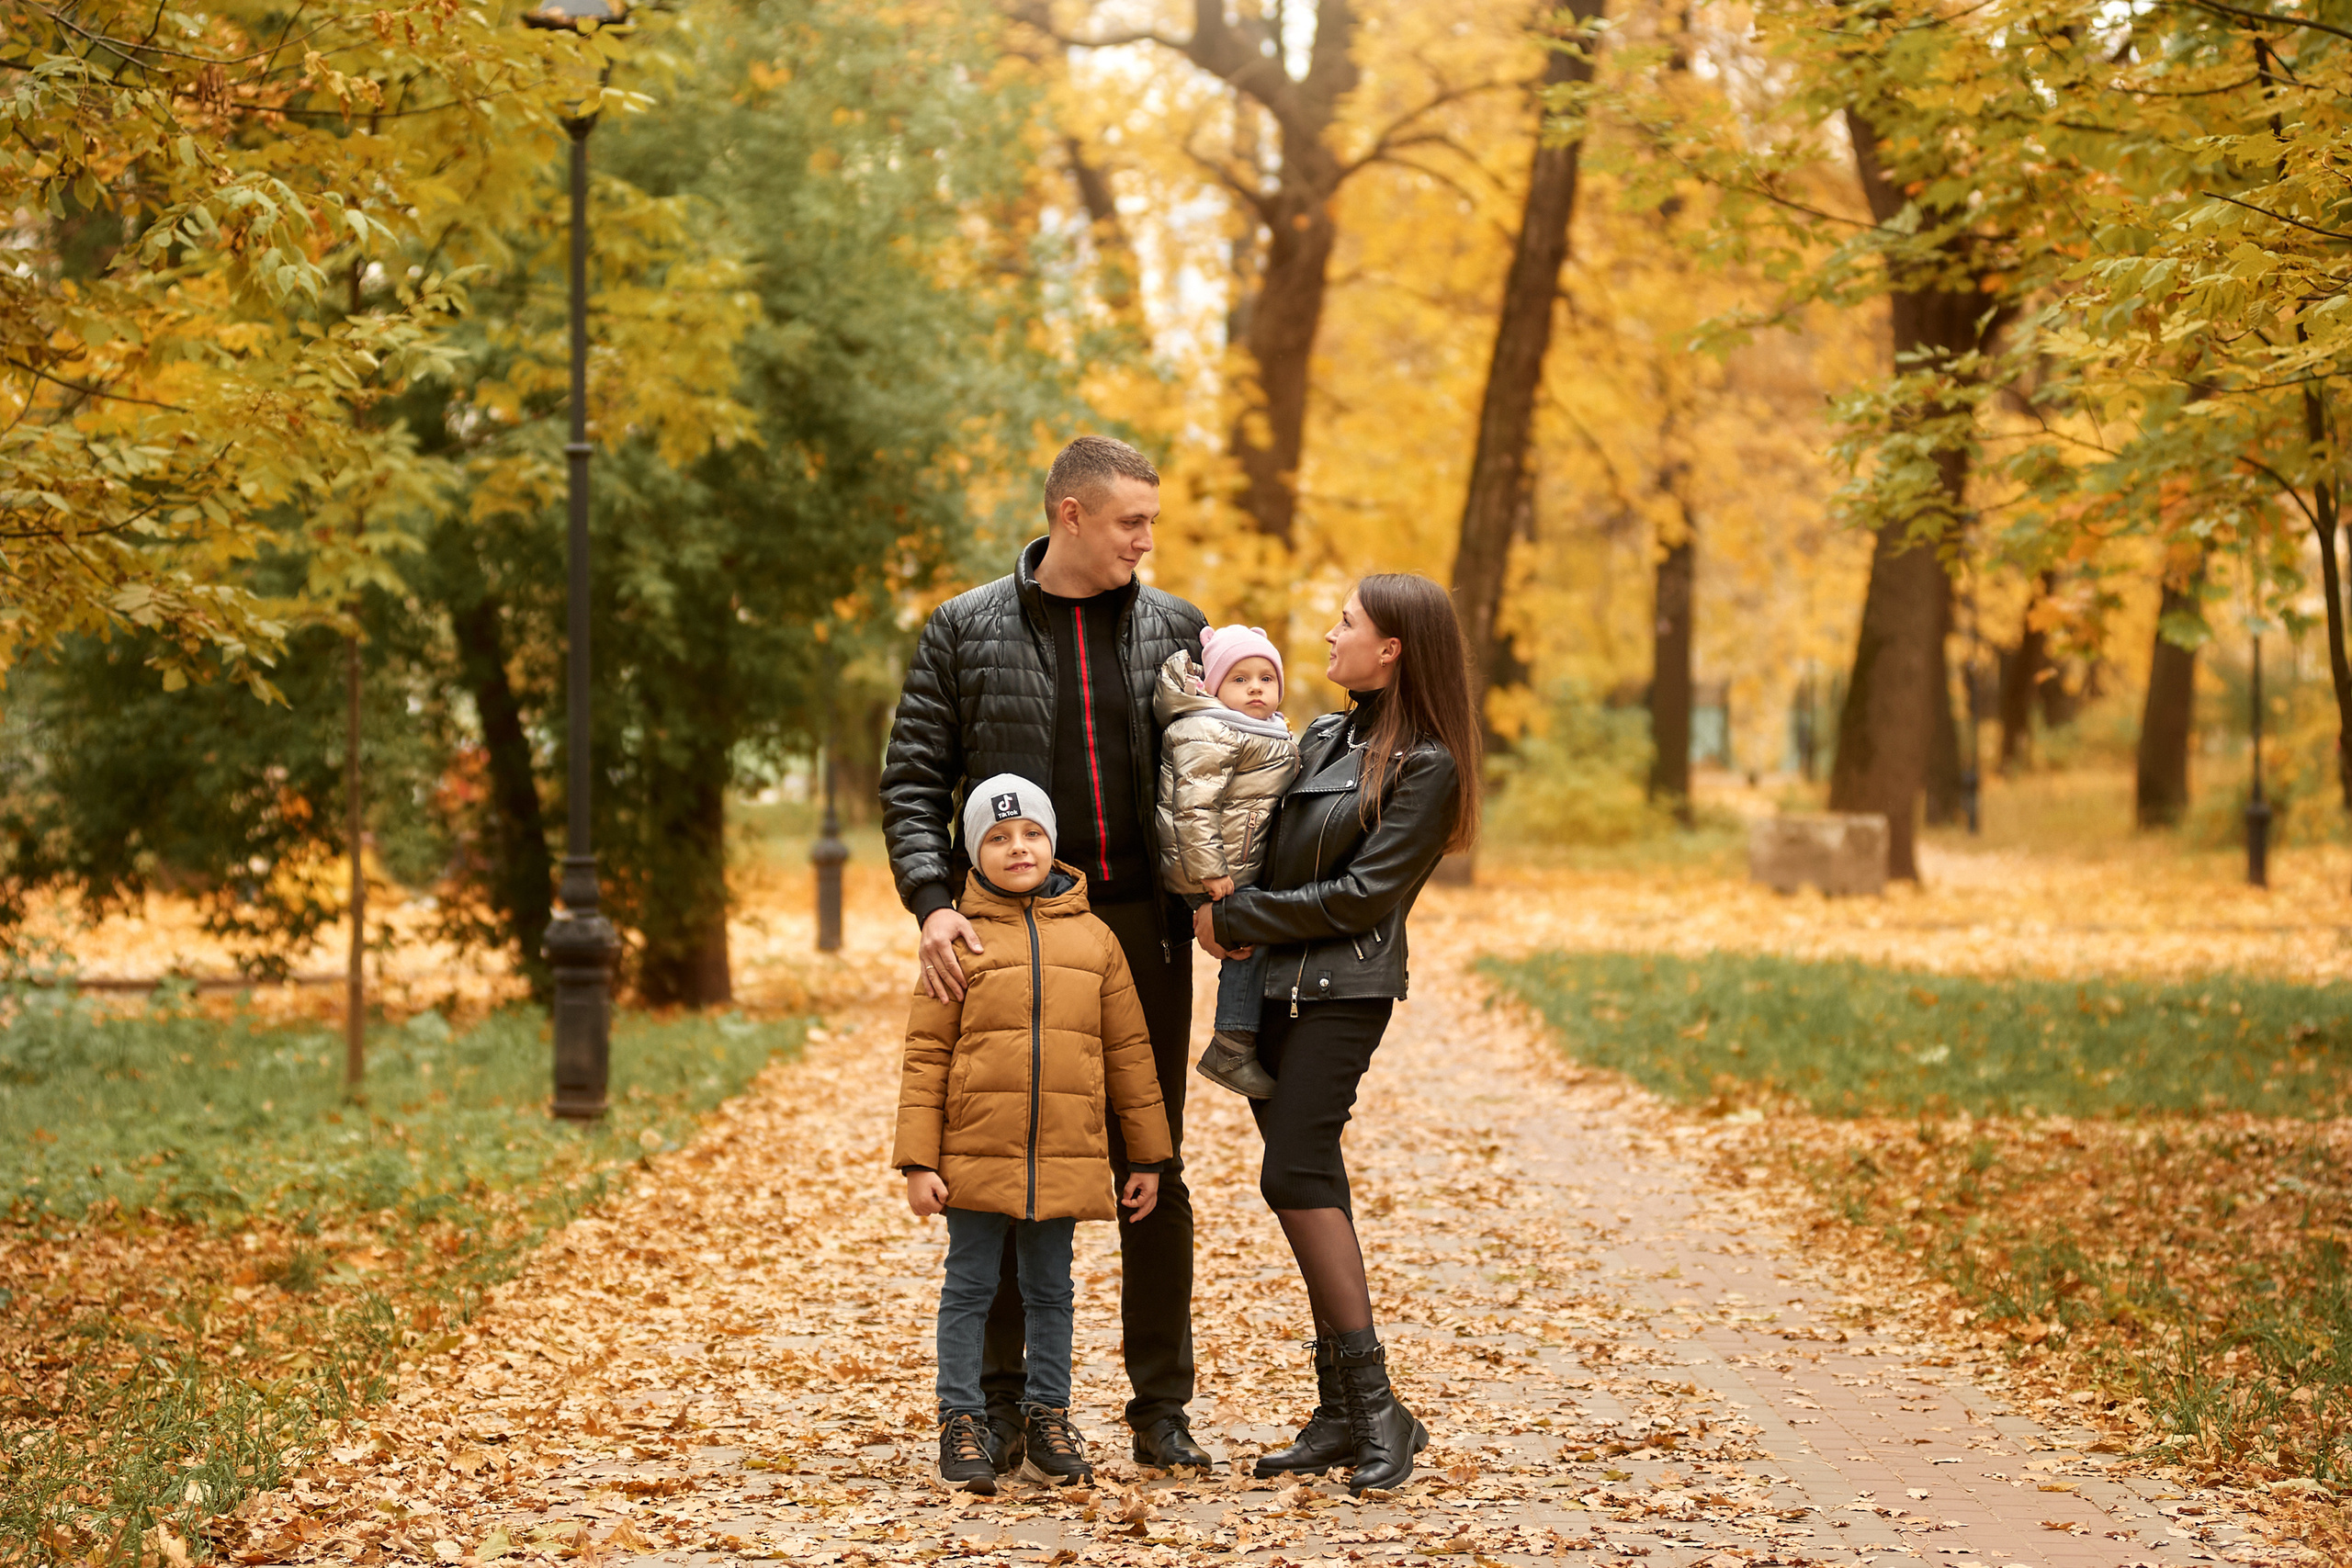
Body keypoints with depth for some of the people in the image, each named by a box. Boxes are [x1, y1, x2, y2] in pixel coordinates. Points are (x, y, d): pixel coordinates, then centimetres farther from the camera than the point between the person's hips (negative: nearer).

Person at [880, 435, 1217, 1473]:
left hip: (1143, 928, 2)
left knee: (1153, 1169, 5)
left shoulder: (1175, 630, 8)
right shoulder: (967, 630, 2)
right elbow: (913, 781, 0)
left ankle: (1162, 1406, 13)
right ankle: (1001, 1401, 13)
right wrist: (933, 901, -14)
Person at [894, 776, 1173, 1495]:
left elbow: (1129, 1052, 10)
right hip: (976, 1157, -2)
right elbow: (925, 1054, -2)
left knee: (1050, 1290, 12)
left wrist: (1148, 1157, 9)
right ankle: (962, 1422, 14)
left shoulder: (1094, 939, 6)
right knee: (970, 1286, 6)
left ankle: (1048, 1418, 22)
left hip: (1065, 1159, 2)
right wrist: (918, 1160, -7)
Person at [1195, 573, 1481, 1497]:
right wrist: (1224, 919, 3)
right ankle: (1342, 1414, 11)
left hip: (1343, 988, -8)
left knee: (1294, 1178, -15)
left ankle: (1376, 1408, -12)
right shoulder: (1324, 738, 15)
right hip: (1274, 984, 8)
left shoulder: (1426, 765, -9)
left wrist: (1236, 919, -10)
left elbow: (1363, 894, -14)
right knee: (1312, 1186, 7)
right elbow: (1275, 853, 23)